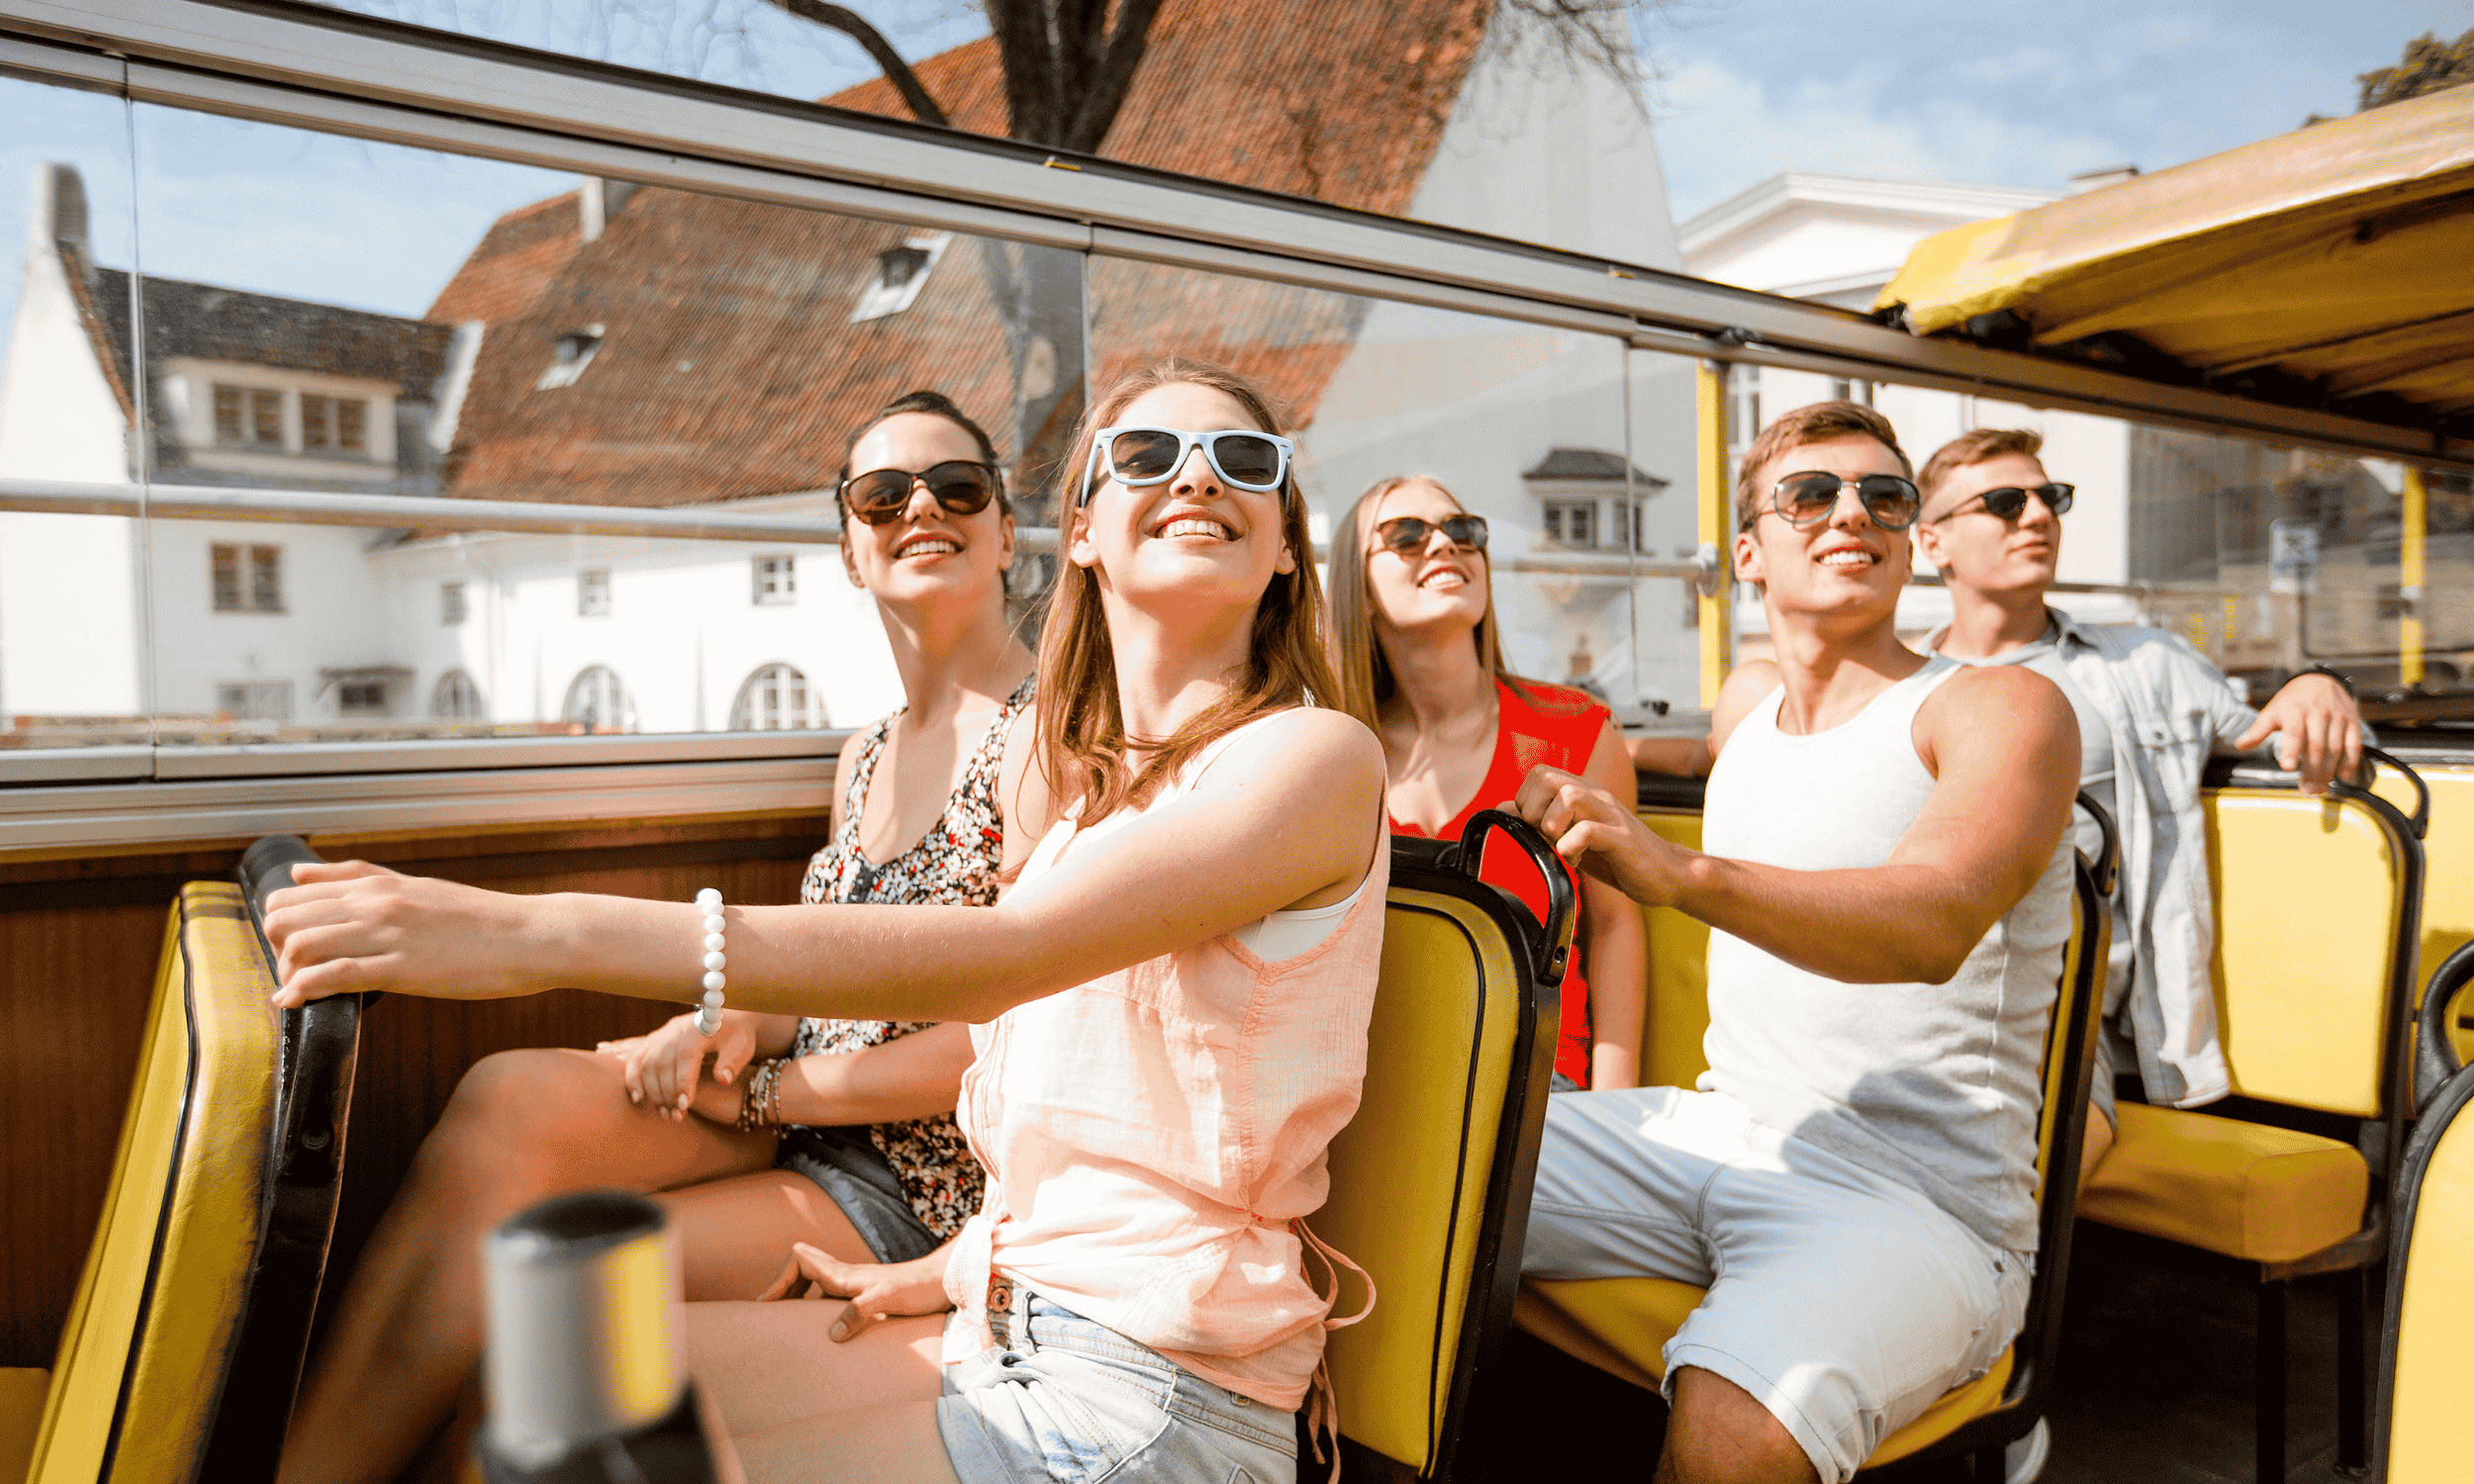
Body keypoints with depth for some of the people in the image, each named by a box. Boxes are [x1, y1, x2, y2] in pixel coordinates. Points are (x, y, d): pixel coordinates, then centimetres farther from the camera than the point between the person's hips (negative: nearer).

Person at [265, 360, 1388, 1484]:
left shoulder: (1317, 755, -14)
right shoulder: (1096, 784, 12)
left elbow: (999, 954, -27)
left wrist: (547, 933, -31)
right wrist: (955, 1271, 4)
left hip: (1163, 1393, -7)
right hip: (1005, 1325, 7)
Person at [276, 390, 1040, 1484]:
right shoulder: (865, 757, 14)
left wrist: (764, 1088, -12)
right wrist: (738, 1026, -6)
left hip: (914, 1189, -6)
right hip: (798, 1123, 7)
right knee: (513, 1094, -20)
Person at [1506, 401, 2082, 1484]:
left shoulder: (2006, 708, -5)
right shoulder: (1745, 703, 14)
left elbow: (1936, 922, -26)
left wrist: (1679, 874, -41)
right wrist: (1592, 762, 25)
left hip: (1920, 1198, -6)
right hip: (1714, 1131, 6)